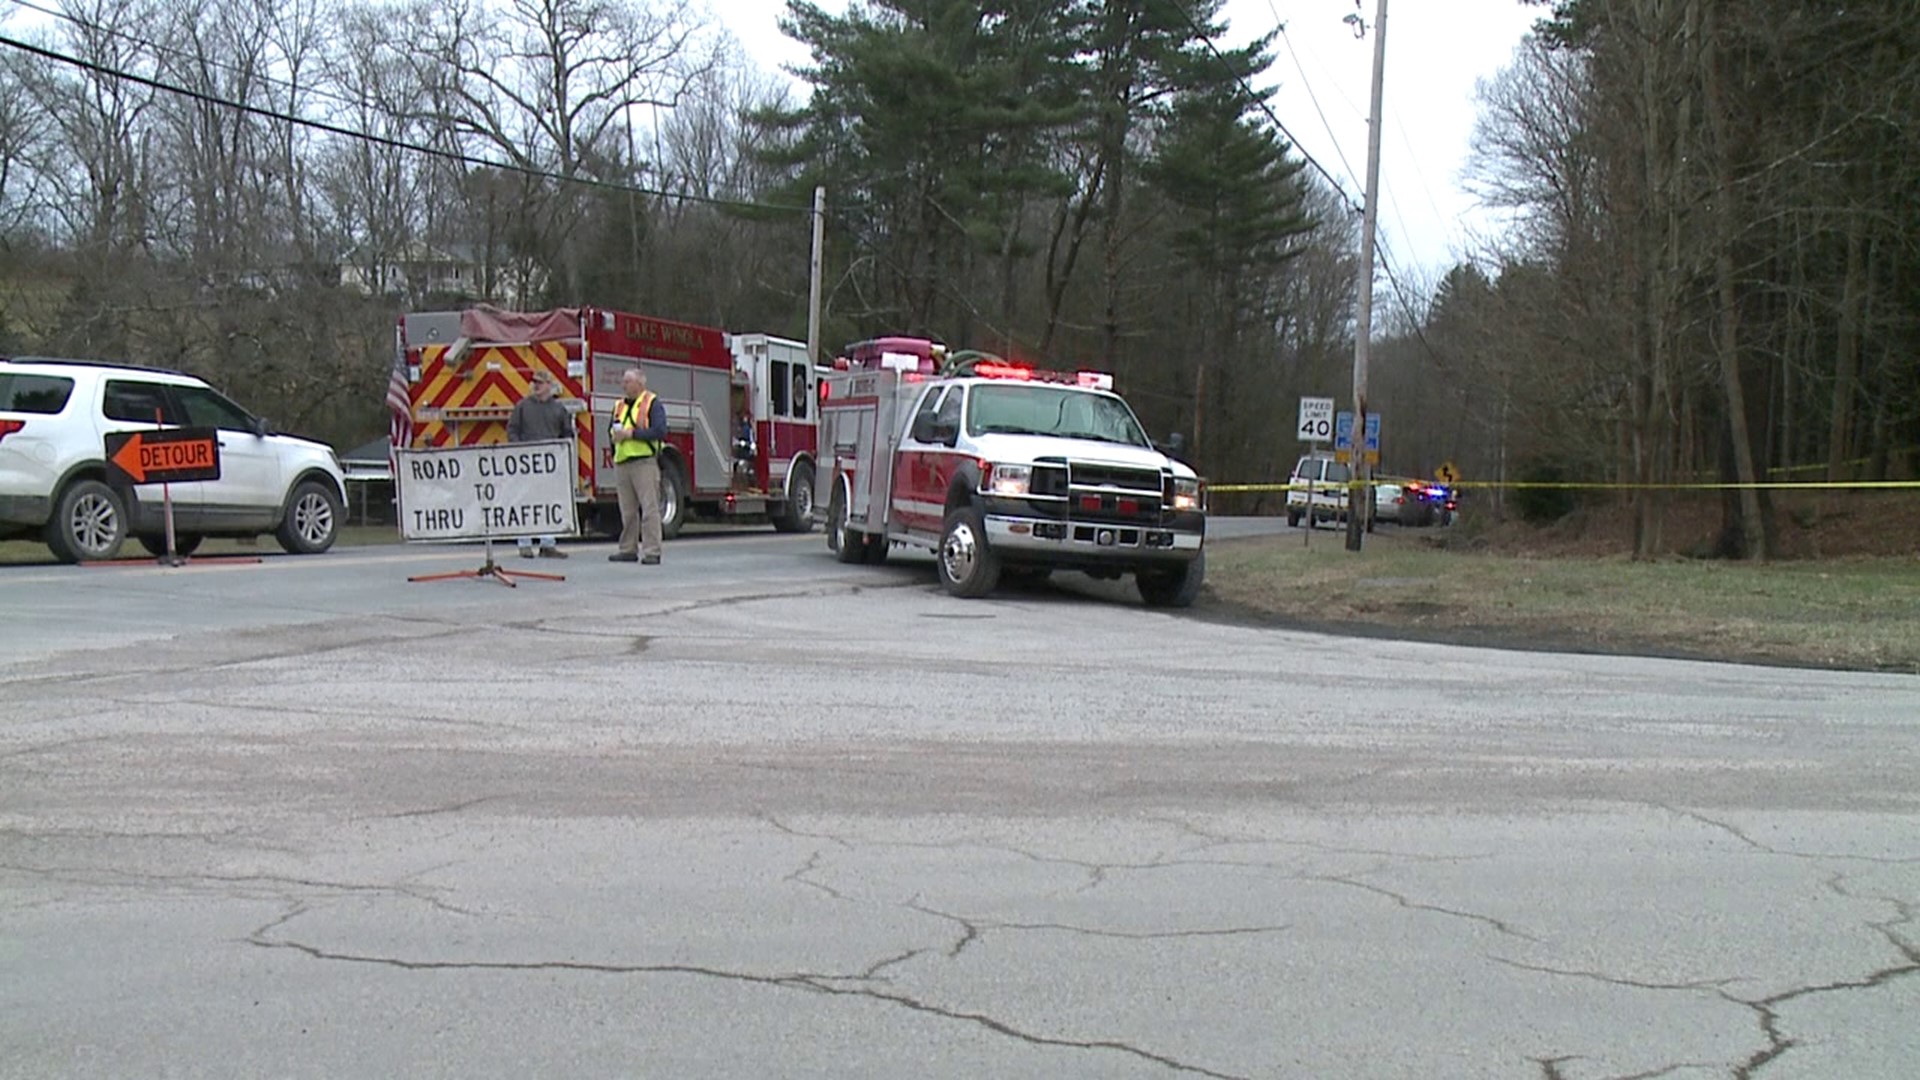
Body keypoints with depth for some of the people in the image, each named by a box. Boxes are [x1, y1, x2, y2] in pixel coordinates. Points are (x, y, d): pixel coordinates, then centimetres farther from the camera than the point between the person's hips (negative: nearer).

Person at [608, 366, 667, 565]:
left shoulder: (652, 403, -2)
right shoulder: (619, 405, 19)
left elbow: (660, 431, -14)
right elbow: (611, 430, 29)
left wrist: (631, 433, -15)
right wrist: (615, 434, 6)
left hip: (644, 462, -7)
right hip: (621, 464, 7)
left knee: (649, 508, -8)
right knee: (627, 510, 10)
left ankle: (651, 552, -7)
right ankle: (628, 550, 16)